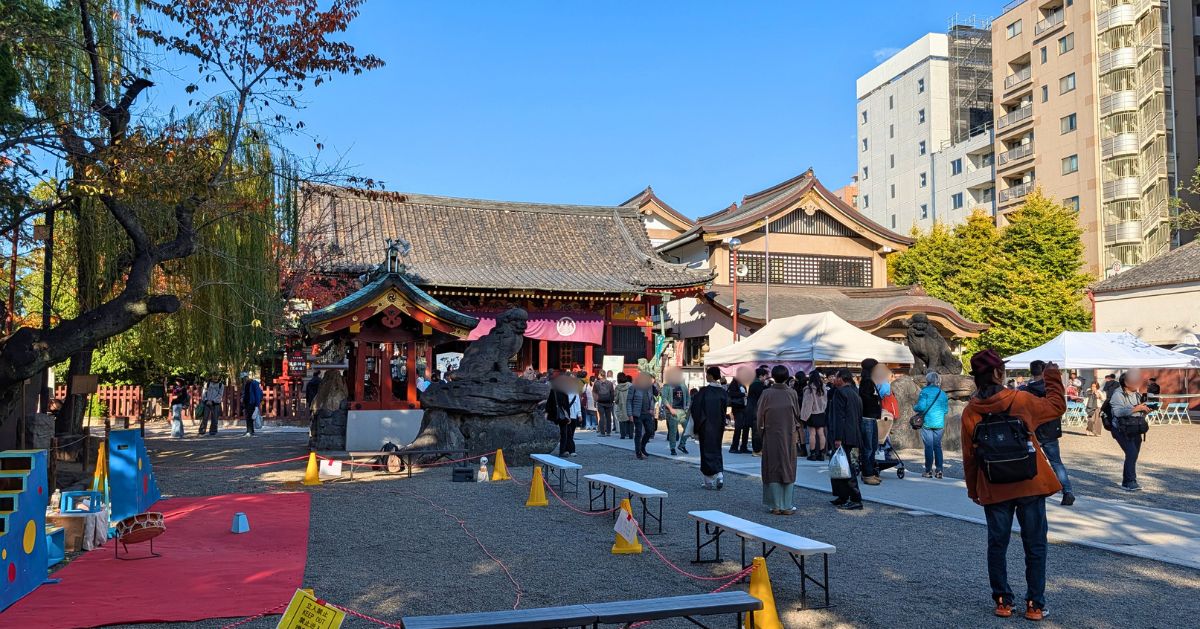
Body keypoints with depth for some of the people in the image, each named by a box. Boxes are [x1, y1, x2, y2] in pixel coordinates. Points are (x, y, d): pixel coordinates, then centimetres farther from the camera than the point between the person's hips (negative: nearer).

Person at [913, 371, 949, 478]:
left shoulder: (925, 391, -7)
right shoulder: (943, 393, 9)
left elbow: (921, 407, -14)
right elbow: (946, 410, 12)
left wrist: (914, 407, 6)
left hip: (927, 422, -4)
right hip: (939, 424, 4)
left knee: (929, 446, -1)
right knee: (937, 446, 9)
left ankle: (928, 471, 1)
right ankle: (939, 470, 5)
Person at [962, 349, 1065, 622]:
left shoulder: (970, 411, -5)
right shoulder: (1021, 400, -8)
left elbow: (969, 455, 0)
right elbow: (1057, 406, 10)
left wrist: (972, 489, 11)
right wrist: (1053, 377, 23)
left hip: (994, 489, 1)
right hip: (1030, 486, -1)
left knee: (997, 544, 12)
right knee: (1035, 546, 9)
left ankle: (1002, 601, 16)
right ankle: (1034, 604, 12)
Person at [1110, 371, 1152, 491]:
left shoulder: (1138, 394, 12)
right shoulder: (1118, 394, -10)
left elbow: (1141, 412, 17)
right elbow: (1118, 411, -23)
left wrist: (1146, 409, -5)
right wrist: (1135, 409, -28)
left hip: (1135, 430, 7)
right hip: (1122, 430, -7)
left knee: (1133, 456, 7)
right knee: (1131, 453, -19)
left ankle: (1126, 483, 17)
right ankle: (1131, 482, -17)